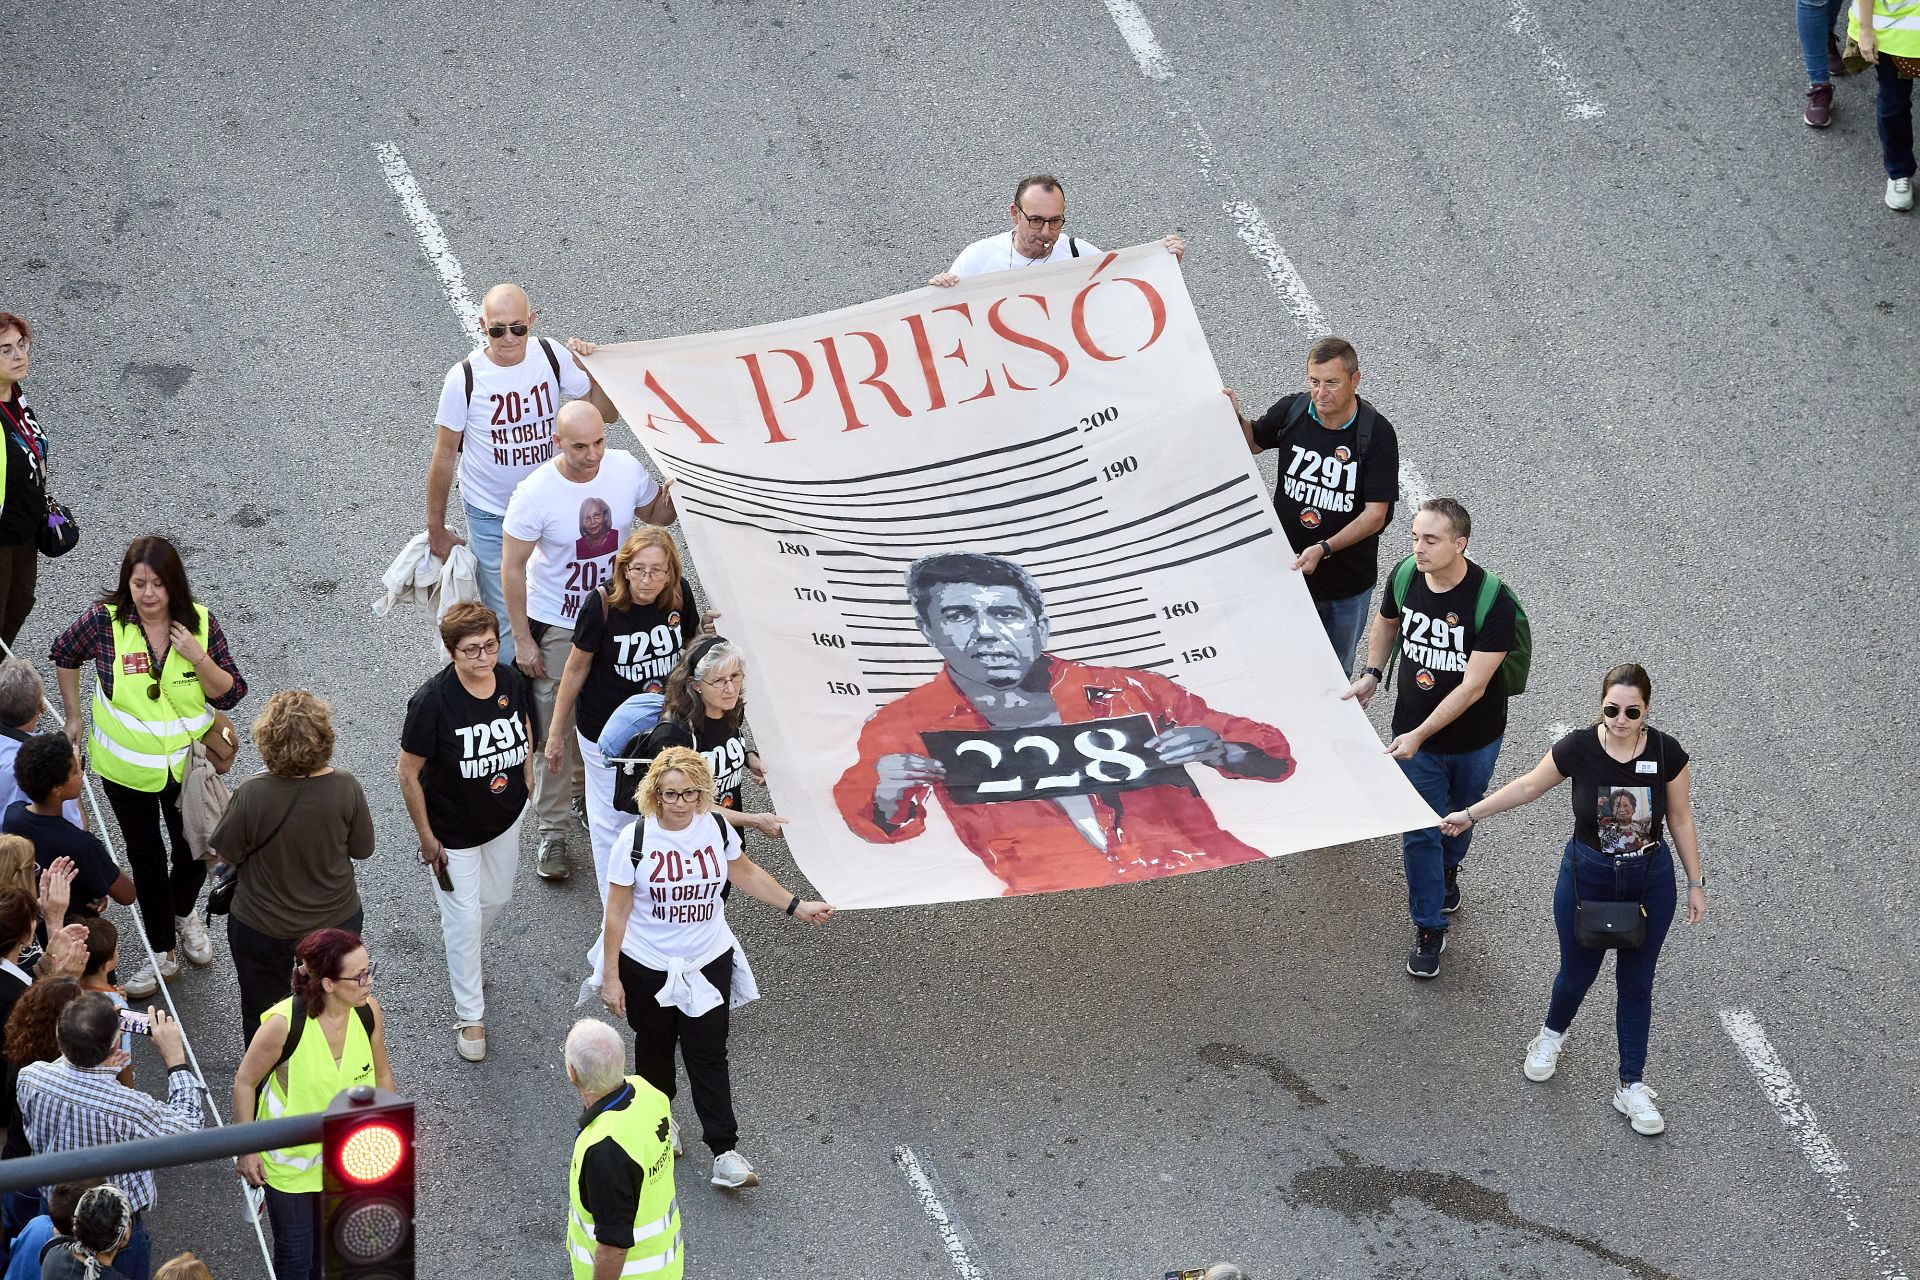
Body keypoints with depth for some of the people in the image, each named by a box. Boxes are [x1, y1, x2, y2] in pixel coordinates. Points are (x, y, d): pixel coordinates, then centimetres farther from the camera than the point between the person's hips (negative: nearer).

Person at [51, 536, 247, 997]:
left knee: (194, 851, 16)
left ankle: (185, 912, 50)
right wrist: (73, 716, 5)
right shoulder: (105, 621, -19)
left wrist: (198, 658, -29)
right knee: (146, 858, 12)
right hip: (126, 766, -1)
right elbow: (66, 655, 1)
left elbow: (230, 694, -12)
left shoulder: (200, 624, -16)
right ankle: (163, 953, 29)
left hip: (189, 764, 1)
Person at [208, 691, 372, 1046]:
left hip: (263, 932, -2)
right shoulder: (345, 788, -24)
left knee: (261, 1015, 24)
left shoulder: (252, 795, -29)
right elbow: (362, 850, -9)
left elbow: (224, 855, -14)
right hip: (336, 922, 2)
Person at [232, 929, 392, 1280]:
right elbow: (245, 1083, -15)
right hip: (289, 1160, -4)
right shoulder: (284, 1024, -30)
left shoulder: (368, 1012, -17)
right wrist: (246, 1151, -9)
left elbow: (381, 1074, 1)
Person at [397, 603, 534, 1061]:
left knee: (497, 897, 24)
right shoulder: (433, 701, -31)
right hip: (453, 828, -5)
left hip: (505, 817, 5)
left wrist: (526, 781, 14)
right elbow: (408, 772, -21)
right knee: (464, 918, 6)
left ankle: (468, 959, 56)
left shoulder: (512, 682, -16)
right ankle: (470, 1015, 24)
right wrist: (426, 837, -16)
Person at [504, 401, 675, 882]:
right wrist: (522, 640, -12)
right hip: (556, 625, -4)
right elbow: (512, 567, -14)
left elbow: (655, 514, 8)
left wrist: (672, 496, -17)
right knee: (558, 730, 0)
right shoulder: (536, 492, -24)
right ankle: (553, 833, 12)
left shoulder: (626, 469, -13)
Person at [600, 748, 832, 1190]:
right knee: (654, 1050, 17)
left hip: (709, 963, 1)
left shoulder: (717, 829, -8)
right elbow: (617, 912, -11)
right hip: (647, 967, -1)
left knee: (708, 1055, 0)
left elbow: (745, 872, 13)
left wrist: (796, 906, 12)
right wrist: (611, 978, -10)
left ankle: (725, 1153, 2)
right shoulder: (635, 839, -17)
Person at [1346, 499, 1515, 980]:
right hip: (1414, 732, 2)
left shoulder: (1492, 602, -29)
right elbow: (1387, 621, 11)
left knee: (1461, 815, 24)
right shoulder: (1406, 576, -15)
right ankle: (1429, 929, 18)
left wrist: (1419, 735, -27)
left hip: (1474, 739, -2)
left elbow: (1473, 686, -28)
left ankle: (1447, 869, 55)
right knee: (1420, 831, 3)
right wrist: (1370, 675, 1)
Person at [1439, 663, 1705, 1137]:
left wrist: (1695, 883, 1)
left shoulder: (1667, 754, -18)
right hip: (1587, 879, 0)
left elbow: (1680, 820, -4)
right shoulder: (1578, 748, -19)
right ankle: (1552, 1036, 50)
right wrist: (1471, 814, 4)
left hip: (1649, 883, 0)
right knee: (1578, 972, 17)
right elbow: (1529, 785, -2)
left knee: (1636, 982, 12)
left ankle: (1631, 1087, 26)